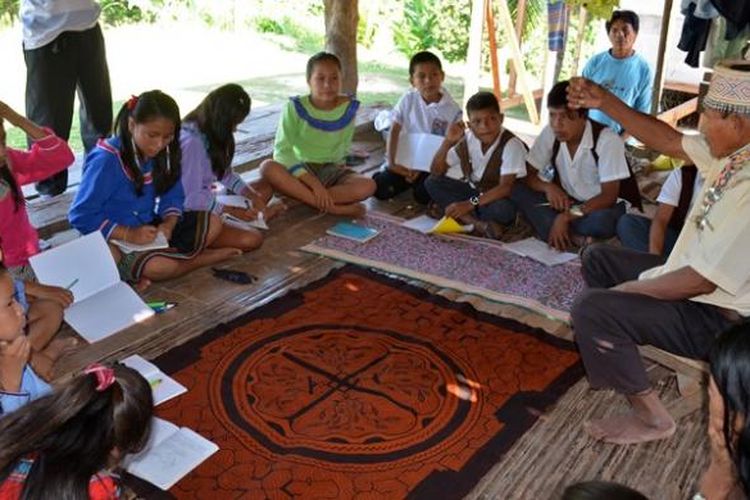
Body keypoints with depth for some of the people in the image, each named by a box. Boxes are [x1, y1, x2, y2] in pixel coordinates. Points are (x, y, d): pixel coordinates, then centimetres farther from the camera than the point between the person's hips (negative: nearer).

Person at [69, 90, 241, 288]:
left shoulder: (162, 153, -4)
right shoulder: (107, 160, -21)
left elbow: (173, 196, 6)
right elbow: (81, 215, -20)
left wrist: (169, 223, -16)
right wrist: (129, 234, -28)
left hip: (150, 228, 7)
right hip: (116, 239, -7)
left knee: (212, 224, -6)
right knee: (160, 266, -33)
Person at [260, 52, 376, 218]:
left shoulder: (348, 107, -5)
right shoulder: (295, 107, -12)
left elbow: (344, 147, 3)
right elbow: (282, 150, -18)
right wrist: (314, 183, -28)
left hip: (332, 170, 2)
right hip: (301, 170, -1)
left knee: (368, 186, -27)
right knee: (268, 168, -33)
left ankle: (296, 196, -25)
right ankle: (332, 207, -32)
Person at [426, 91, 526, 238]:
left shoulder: (511, 145, -23)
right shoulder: (467, 139, -6)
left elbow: (506, 187, -30)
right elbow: (436, 172, -5)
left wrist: (470, 204, -36)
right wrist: (448, 142, -20)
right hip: (474, 192, 7)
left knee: (504, 209, -40)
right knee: (432, 183, -14)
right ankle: (479, 223, -26)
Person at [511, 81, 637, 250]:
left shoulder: (608, 140, -24)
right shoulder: (550, 133, -11)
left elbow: (609, 196, -24)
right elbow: (528, 176, -4)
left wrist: (566, 217, -34)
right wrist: (548, 187, -27)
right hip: (568, 202, 6)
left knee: (602, 220, -42)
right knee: (519, 191, -19)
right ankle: (574, 238, -29)